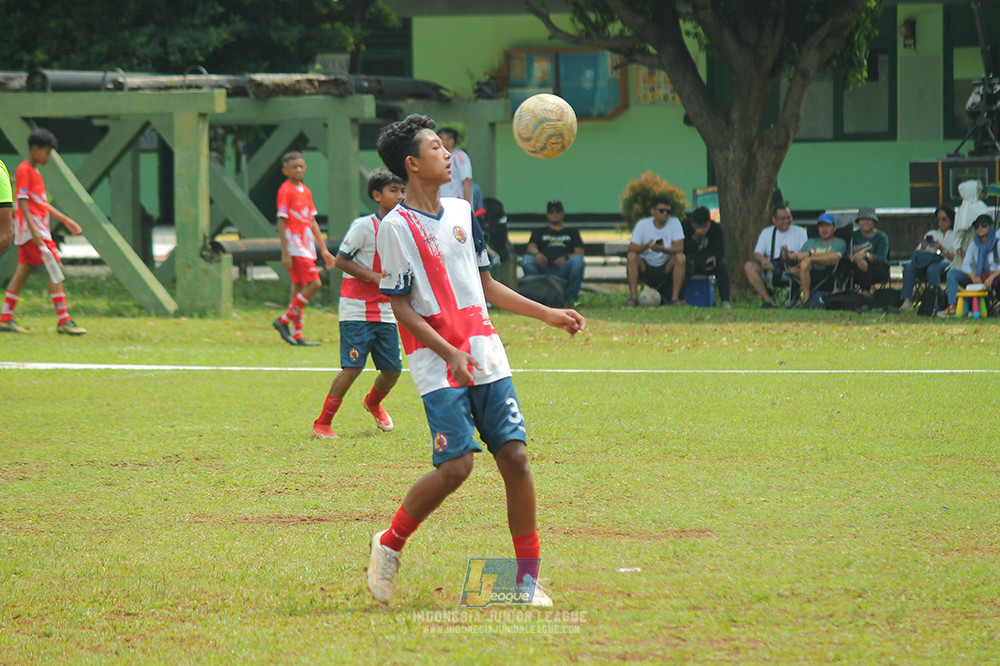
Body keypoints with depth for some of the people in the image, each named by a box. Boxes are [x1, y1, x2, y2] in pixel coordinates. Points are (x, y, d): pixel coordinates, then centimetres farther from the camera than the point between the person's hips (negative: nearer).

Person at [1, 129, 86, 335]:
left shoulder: (34, 172, 20)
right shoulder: (24, 171, -11)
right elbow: (22, 202, -19)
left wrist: (65, 220, 25)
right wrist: (33, 228, -27)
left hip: (36, 230, 10)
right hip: (30, 227, -10)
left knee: (23, 270, 8)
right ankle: (63, 321, -15)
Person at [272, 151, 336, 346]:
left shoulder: (306, 191, 15)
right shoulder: (285, 190, -9)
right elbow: (281, 222, -12)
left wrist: (324, 250, 19)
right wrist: (285, 253, -16)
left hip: (307, 246, 8)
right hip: (294, 244, -8)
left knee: (299, 288, 7)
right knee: (314, 284, -15)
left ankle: (297, 335, 8)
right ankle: (284, 321, -8)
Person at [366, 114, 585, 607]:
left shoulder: (461, 213, 14)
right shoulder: (396, 227, -6)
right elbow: (401, 306, -8)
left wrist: (547, 315, 18)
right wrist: (450, 353, -19)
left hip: (486, 356, 6)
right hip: (437, 364, -6)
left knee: (515, 457, -4)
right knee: (455, 464, -17)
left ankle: (528, 579, 3)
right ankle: (389, 546, 6)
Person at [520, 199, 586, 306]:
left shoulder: (572, 232, 27)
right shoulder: (540, 231, 29)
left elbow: (579, 252, 10)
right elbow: (531, 247, 10)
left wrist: (566, 258, -13)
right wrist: (537, 254, -17)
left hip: (563, 270, -1)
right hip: (544, 268, 1)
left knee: (578, 260, -33)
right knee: (527, 260, -28)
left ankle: (571, 299, -23)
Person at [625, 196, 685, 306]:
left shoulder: (674, 223, -5)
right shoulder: (642, 224, -5)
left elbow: (679, 248, -15)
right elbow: (631, 248, -13)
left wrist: (664, 249, -36)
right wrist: (647, 246, -34)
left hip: (666, 268, 0)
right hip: (646, 267, 0)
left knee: (681, 258, -28)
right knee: (631, 256, -28)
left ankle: (675, 298, -27)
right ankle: (633, 297, -27)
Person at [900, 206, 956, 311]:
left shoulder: (955, 236, 16)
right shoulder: (931, 234, 30)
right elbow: (917, 253, 20)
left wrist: (941, 249, -10)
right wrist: (923, 247, -2)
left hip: (946, 263, -4)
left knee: (932, 269, -40)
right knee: (909, 266, -29)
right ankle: (907, 301, -38)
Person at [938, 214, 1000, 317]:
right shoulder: (974, 245, 12)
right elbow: (965, 264, 2)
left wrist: (992, 277, -30)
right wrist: (973, 277, -19)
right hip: (978, 278, 5)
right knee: (952, 273, -13)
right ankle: (952, 307, -27)